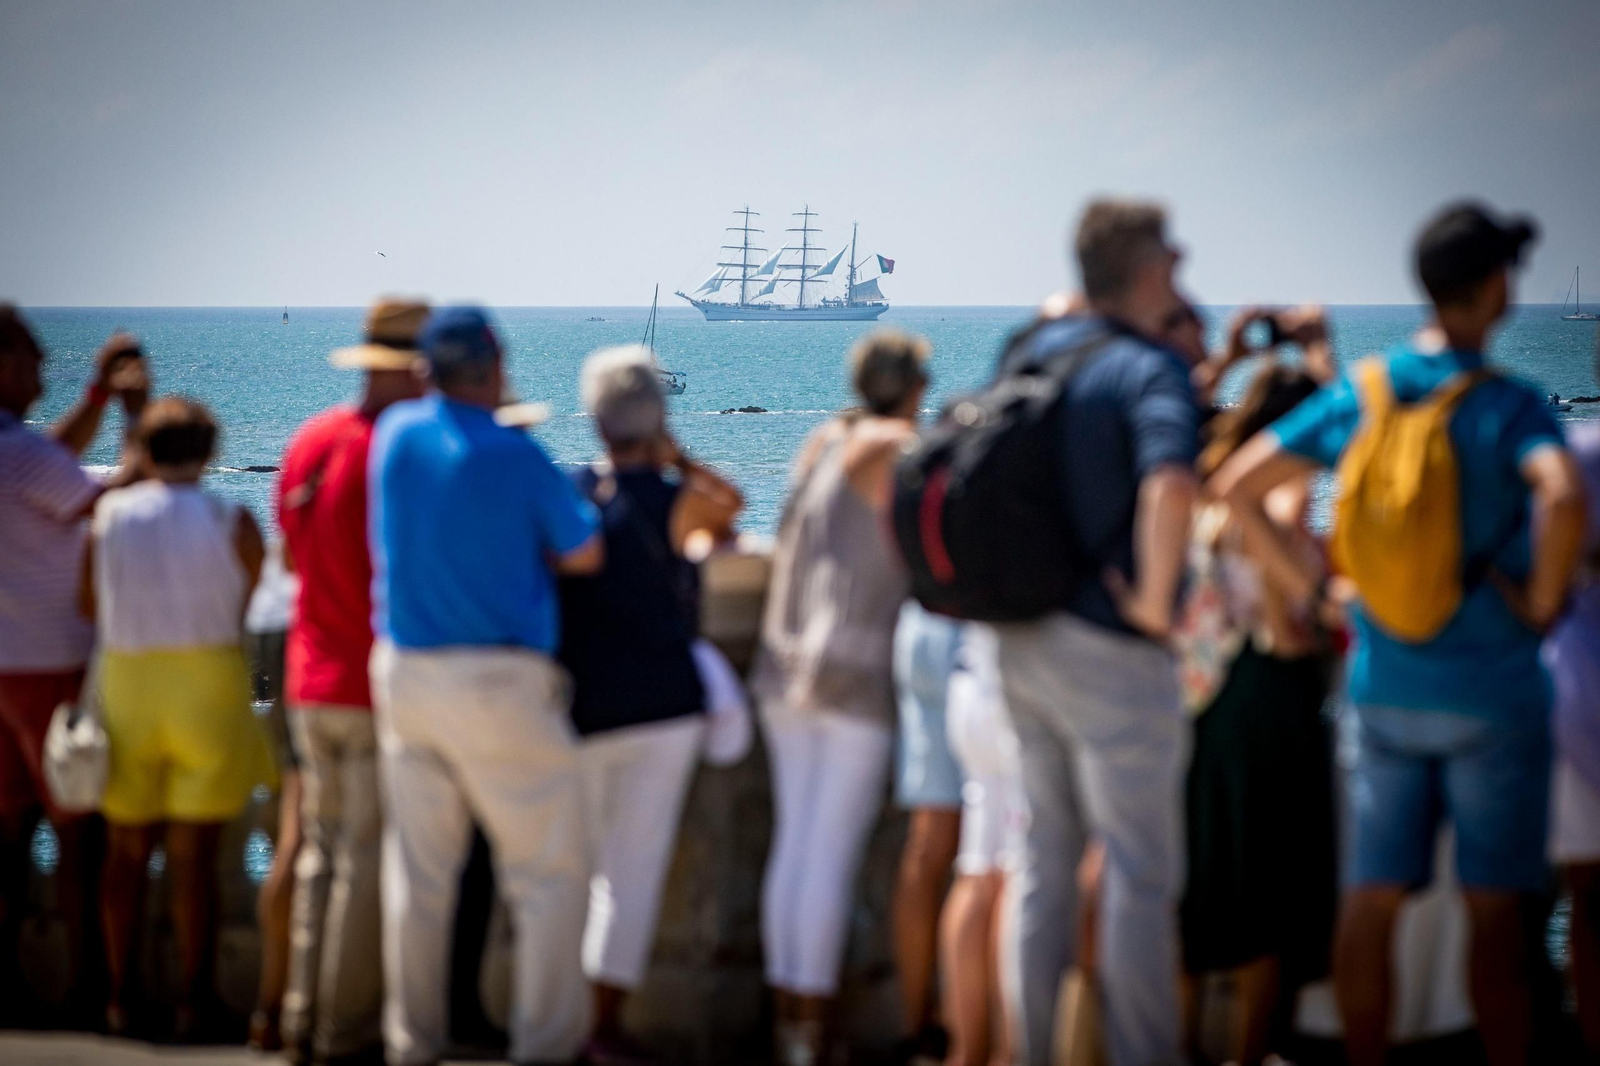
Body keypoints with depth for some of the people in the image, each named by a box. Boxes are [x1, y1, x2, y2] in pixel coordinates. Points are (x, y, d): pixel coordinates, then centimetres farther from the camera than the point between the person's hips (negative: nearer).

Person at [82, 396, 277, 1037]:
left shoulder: (109, 516, 1)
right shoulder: (232, 523, -5)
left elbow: (91, 606, 8)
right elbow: (250, 602, 3)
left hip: (126, 684, 2)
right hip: (208, 688, -2)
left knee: (127, 849, 12)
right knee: (193, 853, 1)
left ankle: (120, 995, 13)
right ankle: (191, 1002, 2)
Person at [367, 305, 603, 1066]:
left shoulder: (395, 432, 2)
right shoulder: (513, 454, -14)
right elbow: (584, 554, -5)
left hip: (403, 670, 6)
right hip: (499, 681, -6)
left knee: (417, 870, 12)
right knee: (551, 872, 3)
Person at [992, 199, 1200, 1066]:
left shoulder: (1039, 346, 7)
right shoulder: (1151, 369, -16)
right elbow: (1169, 482, -35)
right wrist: (1155, 597, -23)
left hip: (1021, 635, 7)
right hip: (1109, 648, -7)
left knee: (1044, 856, 15)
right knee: (1143, 873, 2)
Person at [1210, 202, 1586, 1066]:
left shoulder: (1360, 396, 2)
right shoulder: (1507, 405, -13)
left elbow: (1234, 485, 4)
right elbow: (1561, 497, -32)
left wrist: (1306, 584, 9)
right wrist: (1542, 602, -17)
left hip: (1384, 688, 5)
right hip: (1491, 688, -4)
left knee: (1370, 902, 10)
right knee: (1496, 909, 2)